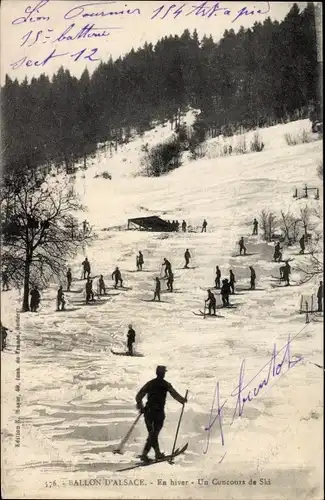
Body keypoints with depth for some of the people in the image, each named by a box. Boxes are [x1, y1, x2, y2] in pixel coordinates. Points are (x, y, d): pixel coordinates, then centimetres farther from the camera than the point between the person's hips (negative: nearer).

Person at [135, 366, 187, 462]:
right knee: (154, 433, -1)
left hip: (148, 411, 4)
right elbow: (175, 395, 5)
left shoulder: (150, 383, 7)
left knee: (152, 433, 15)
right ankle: (144, 453, -12)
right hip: (159, 412, -3)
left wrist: (141, 407, 22)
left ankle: (158, 453, 22)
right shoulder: (166, 384, -1)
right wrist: (183, 400, 24)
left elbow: (138, 397, 6)